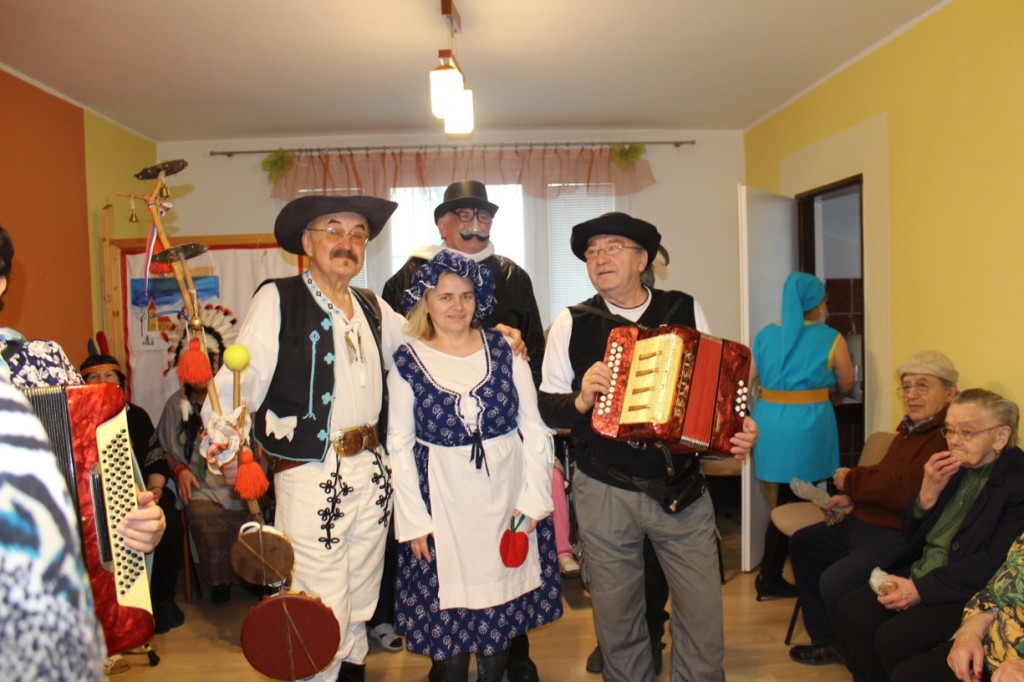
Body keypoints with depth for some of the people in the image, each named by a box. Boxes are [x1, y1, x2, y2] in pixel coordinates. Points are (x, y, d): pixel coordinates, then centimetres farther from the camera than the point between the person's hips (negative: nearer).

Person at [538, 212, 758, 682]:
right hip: (604, 494, 0)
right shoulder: (572, 323, -1)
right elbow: (546, 405, 1)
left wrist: (739, 428, -8)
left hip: (682, 487, 1)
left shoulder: (685, 310, 2)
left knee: (703, 615, 8)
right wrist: (579, 401, -18)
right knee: (617, 621, 14)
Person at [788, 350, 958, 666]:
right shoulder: (912, 428, 11)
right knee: (802, 543, 18)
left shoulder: (948, 438, -22)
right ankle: (828, 640, 26)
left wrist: (852, 480, -14)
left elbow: (907, 491, -30)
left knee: (835, 582, -26)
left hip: (899, 536, -11)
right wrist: (853, 499, 6)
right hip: (866, 522, 11)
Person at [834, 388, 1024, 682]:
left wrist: (921, 589, -21)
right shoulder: (953, 469, 9)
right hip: (918, 575, 7)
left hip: (970, 593, -7)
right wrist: (927, 494, -7)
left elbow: (996, 562, -19)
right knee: (849, 613, -11)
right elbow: (911, 537, 12)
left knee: (893, 637, -24)